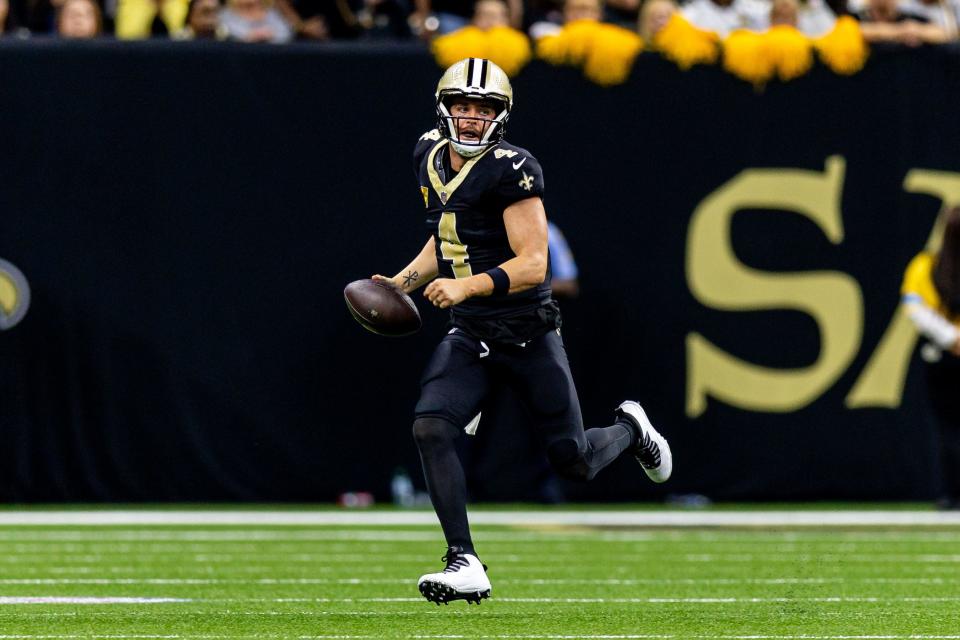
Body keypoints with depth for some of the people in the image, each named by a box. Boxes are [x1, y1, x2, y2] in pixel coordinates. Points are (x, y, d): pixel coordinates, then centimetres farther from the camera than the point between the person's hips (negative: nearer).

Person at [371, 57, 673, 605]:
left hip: (528, 335, -5)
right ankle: (466, 565, -16)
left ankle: (630, 430, 39)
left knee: (573, 462, 3)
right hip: (469, 336, 5)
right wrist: (403, 282, 7)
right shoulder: (431, 155, 6)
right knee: (431, 428, -20)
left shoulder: (511, 170, -18)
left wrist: (466, 286, -34)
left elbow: (532, 265, -22)